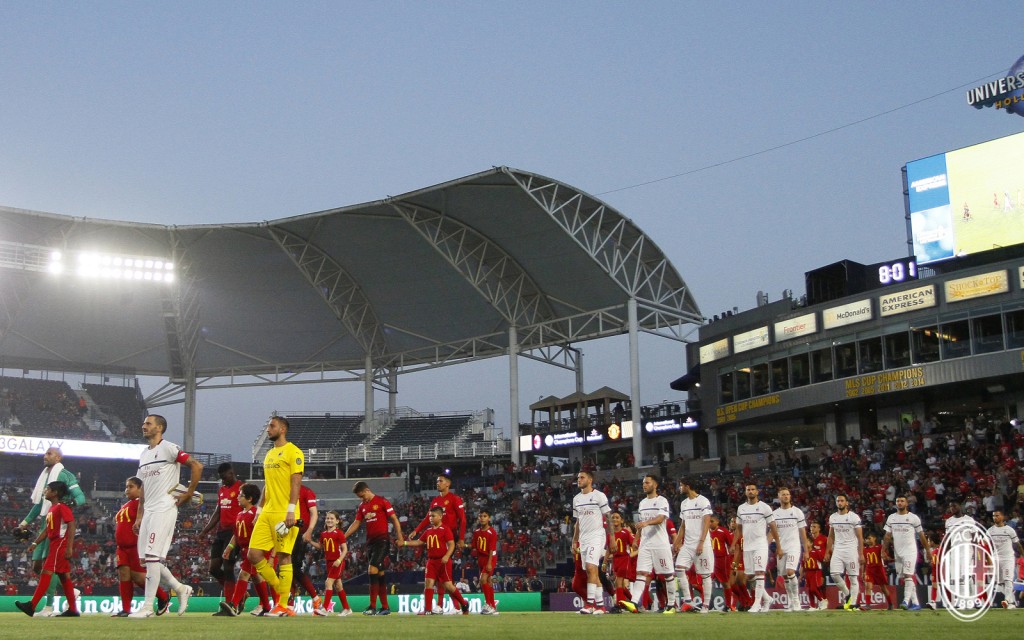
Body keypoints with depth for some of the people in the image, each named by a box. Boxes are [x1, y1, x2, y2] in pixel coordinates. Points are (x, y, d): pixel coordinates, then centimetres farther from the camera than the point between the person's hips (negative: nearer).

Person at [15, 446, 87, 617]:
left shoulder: (65, 475, -5)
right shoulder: (44, 476, 20)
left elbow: (80, 497, -12)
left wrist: (70, 502, -32)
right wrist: (26, 521, 23)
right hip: (45, 523, 9)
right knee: (37, 566, 8)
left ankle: (49, 606, -8)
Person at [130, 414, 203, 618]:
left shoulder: (168, 448, -8)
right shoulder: (144, 454, 18)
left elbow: (197, 466, -13)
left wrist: (189, 493, -9)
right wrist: (139, 516, 18)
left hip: (164, 510, -9)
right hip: (148, 512, 9)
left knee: (152, 557, -12)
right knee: (148, 559, 8)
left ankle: (147, 607, -8)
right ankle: (181, 589, 24)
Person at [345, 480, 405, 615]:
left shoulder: (382, 502, -5)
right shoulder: (362, 506, 15)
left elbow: (394, 519, -5)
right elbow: (356, 523, 17)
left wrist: (400, 537, -12)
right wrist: (343, 537, 9)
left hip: (382, 541, -7)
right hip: (370, 542, 7)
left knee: (372, 570, -17)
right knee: (379, 574, 9)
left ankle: (372, 607, -18)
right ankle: (385, 607, 14)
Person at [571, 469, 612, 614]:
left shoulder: (599, 496, -5)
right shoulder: (576, 499, 14)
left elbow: (608, 518, -4)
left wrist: (612, 537, -8)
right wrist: (575, 540, 17)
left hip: (597, 536, -7)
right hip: (583, 539, 7)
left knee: (591, 568, -19)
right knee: (592, 572, 6)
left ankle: (590, 603, -20)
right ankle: (600, 605, 10)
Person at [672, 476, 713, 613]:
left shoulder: (703, 501, -8)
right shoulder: (684, 503, 14)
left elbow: (707, 523, -13)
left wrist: (701, 543, -20)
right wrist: (677, 542, 12)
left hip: (702, 545, -7)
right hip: (687, 544, 7)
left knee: (705, 575, -1)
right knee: (679, 569, -8)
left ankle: (706, 605, 6)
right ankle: (688, 602, -4)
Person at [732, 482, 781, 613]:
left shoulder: (764, 507, -3)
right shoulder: (741, 508, 11)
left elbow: (773, 528, -1)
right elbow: (738, 529, 18)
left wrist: (778, 547, -3)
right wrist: (734, 544, 8)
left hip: (760, 545, -5)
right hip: (747, 546, 5)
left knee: (759, 573, -15)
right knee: (751, 576, 6)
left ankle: (757, 603, -14)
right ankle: (767, 598, 24)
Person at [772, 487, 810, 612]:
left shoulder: (797, 512, 2)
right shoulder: (775, 513, 10)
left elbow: (803, 533, 3)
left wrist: (806, 551, -1)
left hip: (794, 546, -4)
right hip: (781, 548, 4)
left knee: (790, 571, -21)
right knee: (785, 576, 5)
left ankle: (796, 599, -9)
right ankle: (792, 603, 16)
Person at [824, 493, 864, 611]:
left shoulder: (854, 517, -7)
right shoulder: (832, 517, 9)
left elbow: (860, 537, -7)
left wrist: (861, 554, -13)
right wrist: (827, 552, 11)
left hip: (851, 550, -4)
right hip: (837, 550, 4)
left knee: (853, 578, -2)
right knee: (834, 574, -8)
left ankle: (853, 604, 4)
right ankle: (846, 594, 14)